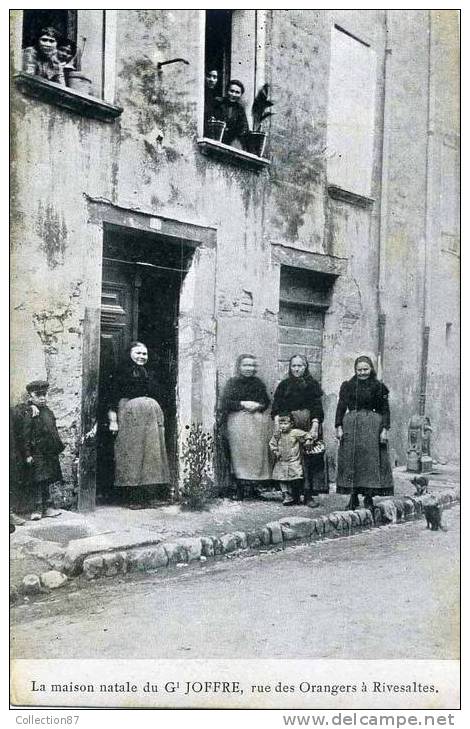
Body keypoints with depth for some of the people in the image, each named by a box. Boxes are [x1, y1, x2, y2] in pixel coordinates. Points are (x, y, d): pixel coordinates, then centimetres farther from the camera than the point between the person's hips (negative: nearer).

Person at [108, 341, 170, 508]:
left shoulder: (149, 374, 20)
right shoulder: (121, 373, 2)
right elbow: (113, 399, -4)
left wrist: (160, 421, 18)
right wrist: (113, 420, -13)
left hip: (151, 416, 6)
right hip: (129, 416, -6)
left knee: (149, 455, 1)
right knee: (130, 455, -6)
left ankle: (143, 496, 6)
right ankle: (132, 498, -4)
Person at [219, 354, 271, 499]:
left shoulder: (258, 383, 14)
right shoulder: (232, 383, 3)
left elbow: (266, 401, 14)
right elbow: (225, 402, -5)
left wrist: (258, 406, -7)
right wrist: (243, 404, -12)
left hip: (257, 422, 4)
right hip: (238, 422, -3)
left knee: (257, 453, -1)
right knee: (240, 454, -7)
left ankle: (254, 487, 6)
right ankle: (241, 489, -4)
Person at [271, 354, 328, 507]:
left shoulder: (313, 385, 6)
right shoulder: (283, 385, 13)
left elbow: (317, 408, -2)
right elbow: (276, 408, 7)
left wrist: (315, 427, -14)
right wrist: (277, 424, -9)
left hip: (308, 425, -2)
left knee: (310, 459, -8)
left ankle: (310, 494, -6)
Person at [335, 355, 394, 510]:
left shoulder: (378, 386, 3)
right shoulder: (348, 386, 8)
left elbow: (385, 409, 2)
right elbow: (341, 407, 7)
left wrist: (385, 429, -6)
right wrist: (339, 427, -1)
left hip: (372, 427, -2)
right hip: (350, 426, 2)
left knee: (370, 461, -4)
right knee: (350, 461, 2)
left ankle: (368, 497, 3)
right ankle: (353, 497, 9)